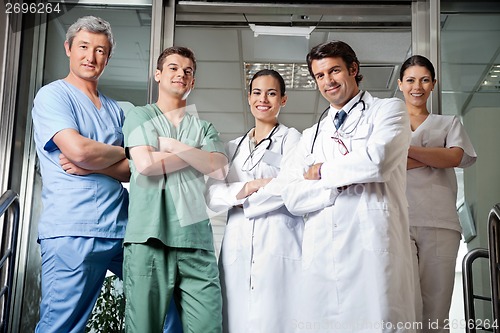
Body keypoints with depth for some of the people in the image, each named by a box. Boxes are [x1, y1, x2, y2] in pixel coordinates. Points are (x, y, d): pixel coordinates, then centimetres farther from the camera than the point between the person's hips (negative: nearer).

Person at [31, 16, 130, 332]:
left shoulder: (115, 110, 18)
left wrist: (92, 166, -10)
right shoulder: (53, 95, 0)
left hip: (122, 228, 6)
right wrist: (121, 153, 2)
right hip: (73, 232, -6)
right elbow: (78, 150, -17)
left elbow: (134, 169, 8)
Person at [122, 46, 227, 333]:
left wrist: (174, 145, -1)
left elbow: (219, 169, 3)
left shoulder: (204, 127, 21)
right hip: (149, 235, -2)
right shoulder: (140, 116, 12)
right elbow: (146, 164, -6)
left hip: (196, 237, 3)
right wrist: (196, 155, 3)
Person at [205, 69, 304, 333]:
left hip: (277, 244, -4)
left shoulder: (291, 138, 8)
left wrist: (245, 200, 1)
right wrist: (245, 188, -8)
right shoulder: (233, 147, 20)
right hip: (237, 248, 4)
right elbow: (212, 196, 8)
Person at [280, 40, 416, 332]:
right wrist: (347, 179, -5)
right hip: (320, 258, 4)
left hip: (373, 251, -4)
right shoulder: (311, 136, 22)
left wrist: (323, 171, 3)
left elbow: (378, 160, -11)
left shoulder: (388, 109, 10)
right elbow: (293, 198, 8)